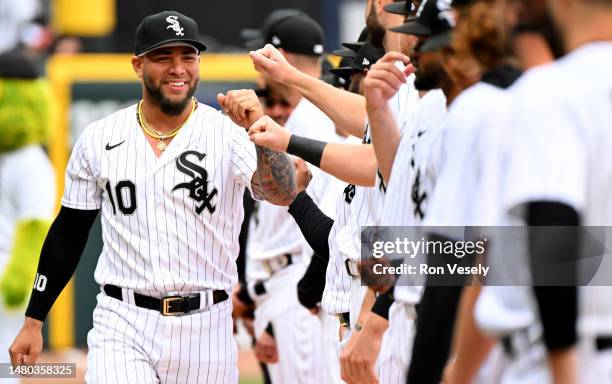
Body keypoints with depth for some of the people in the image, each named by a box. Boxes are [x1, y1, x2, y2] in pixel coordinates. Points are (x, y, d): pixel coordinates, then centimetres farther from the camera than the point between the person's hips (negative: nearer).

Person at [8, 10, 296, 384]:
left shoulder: (228, 132, -5)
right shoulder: (99, 139, 3)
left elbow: (283, 194, -22)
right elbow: (68, 234, 11)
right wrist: (33, 321, 10)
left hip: (204, 329, 0)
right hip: (122, 327, 0)